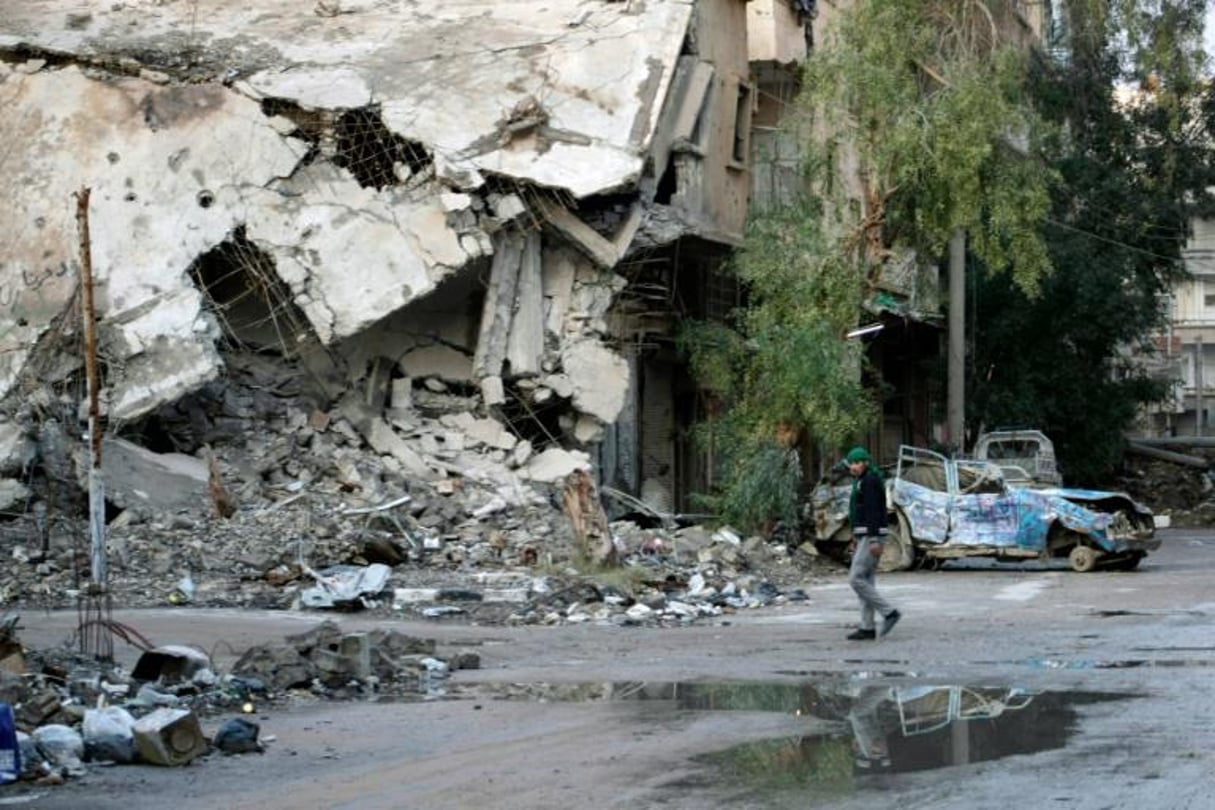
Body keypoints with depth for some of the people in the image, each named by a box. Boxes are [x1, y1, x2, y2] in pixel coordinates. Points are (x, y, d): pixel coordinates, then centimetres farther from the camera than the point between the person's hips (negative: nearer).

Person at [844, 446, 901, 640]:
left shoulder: (870, 481, -14)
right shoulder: (861, 481, 18)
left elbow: (874, 510, -21)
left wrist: (874, 540, -26)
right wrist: (856, 537, 25)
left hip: (872, 536, -10)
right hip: (864, 536, 10)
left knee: (856, 579, -13)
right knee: (866, 580, 8)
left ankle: (889, 612, -10)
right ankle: (867, 628, 9)